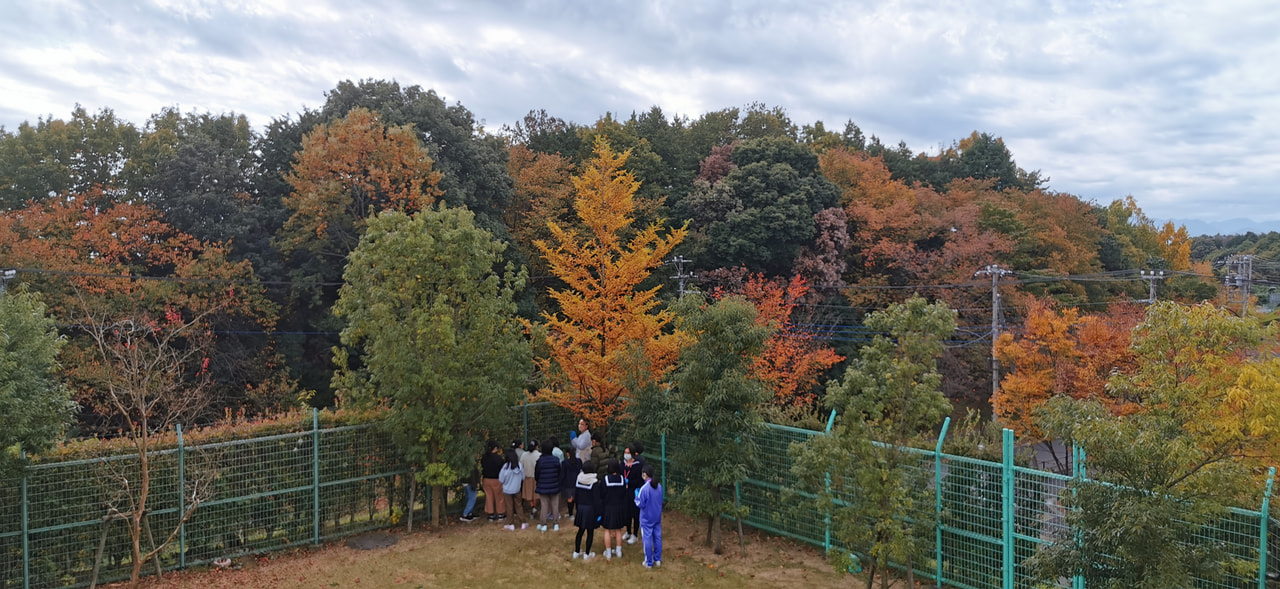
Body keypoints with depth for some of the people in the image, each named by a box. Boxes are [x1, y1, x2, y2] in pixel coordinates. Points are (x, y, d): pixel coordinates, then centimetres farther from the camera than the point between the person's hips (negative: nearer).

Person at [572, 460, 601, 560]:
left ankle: (576, 552, 24)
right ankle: (587, 554, 14)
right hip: (590, 509, -5)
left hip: (580, 508, 5)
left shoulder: (578, 480, -3)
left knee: (580, 530, 17)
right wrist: (598, 513, -7)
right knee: (590, 532, 8)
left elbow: (575, 495, 6)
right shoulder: (594, 483, -18)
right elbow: (596, 500, -15)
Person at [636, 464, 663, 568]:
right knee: (657, 538, 15)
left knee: (647, 540, 5)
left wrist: (636, 497, -3)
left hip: (646, 519, -6)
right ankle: (658, 560, 24)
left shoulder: (644, 488, -24)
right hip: (657, 517, 6)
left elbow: (640, 504, -19)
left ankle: (648, 562, 14)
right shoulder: (659, 486, -3)